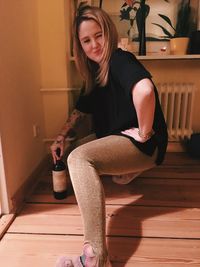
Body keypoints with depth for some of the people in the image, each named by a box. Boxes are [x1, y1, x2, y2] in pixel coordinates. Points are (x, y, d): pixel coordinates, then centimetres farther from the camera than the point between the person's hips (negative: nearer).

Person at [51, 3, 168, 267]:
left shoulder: (120, 60, -17)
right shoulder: (93, 72, 10)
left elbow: (144, 90, -39)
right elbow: (81, 110, 20)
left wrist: (144, 133, -26)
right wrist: (61, 137, 6)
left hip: (143, 145, -10)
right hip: (115, 138, 10)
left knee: (79, 158, -31)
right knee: (78, 149, 28)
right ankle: (126, 170, 18)